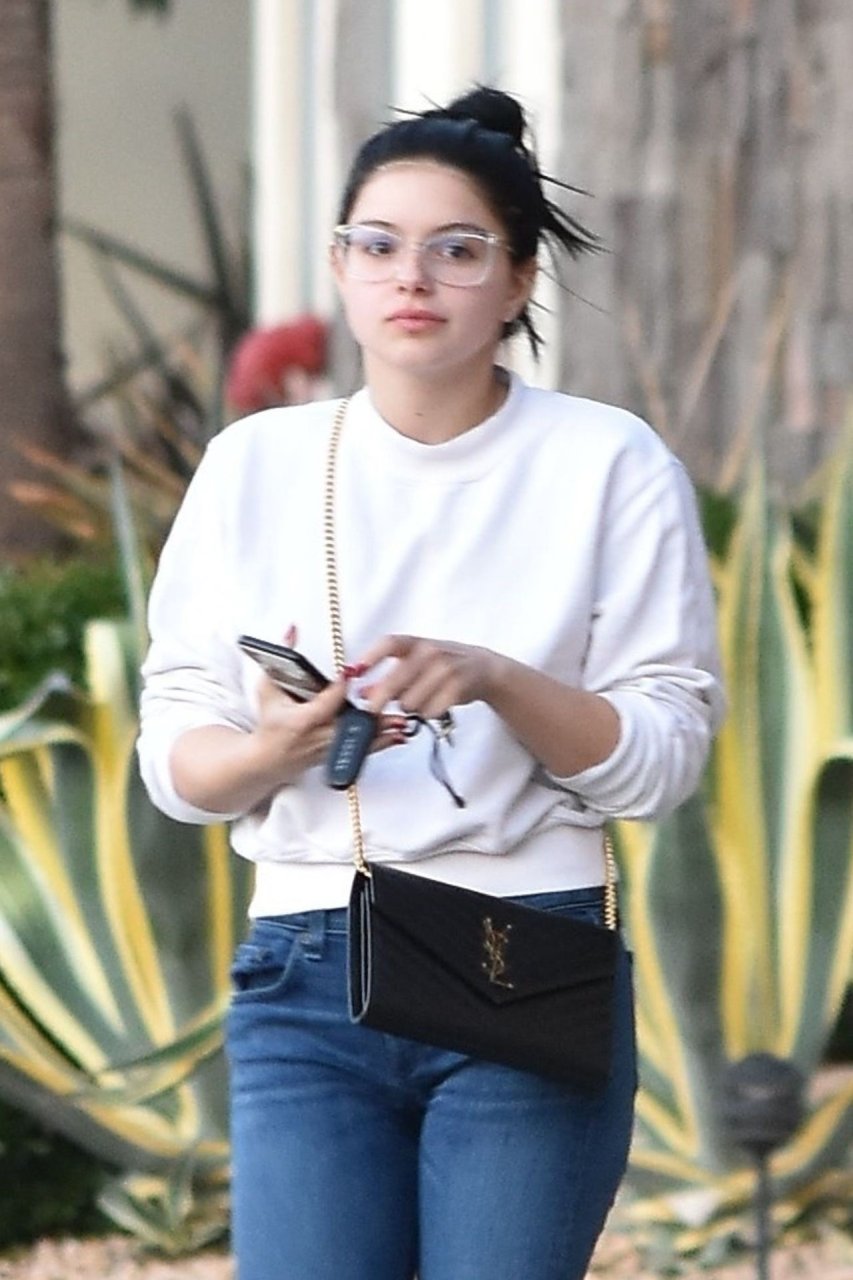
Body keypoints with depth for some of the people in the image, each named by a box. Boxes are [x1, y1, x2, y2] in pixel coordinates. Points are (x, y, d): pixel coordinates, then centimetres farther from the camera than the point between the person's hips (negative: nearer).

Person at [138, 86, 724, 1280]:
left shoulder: (607, 464, 3)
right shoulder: (255, 465, 9)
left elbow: (663, 755, -1)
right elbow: (175, 756, 7)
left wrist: (494, 681, -18)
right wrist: (274, 749, -15)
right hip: (305, 969, 2)